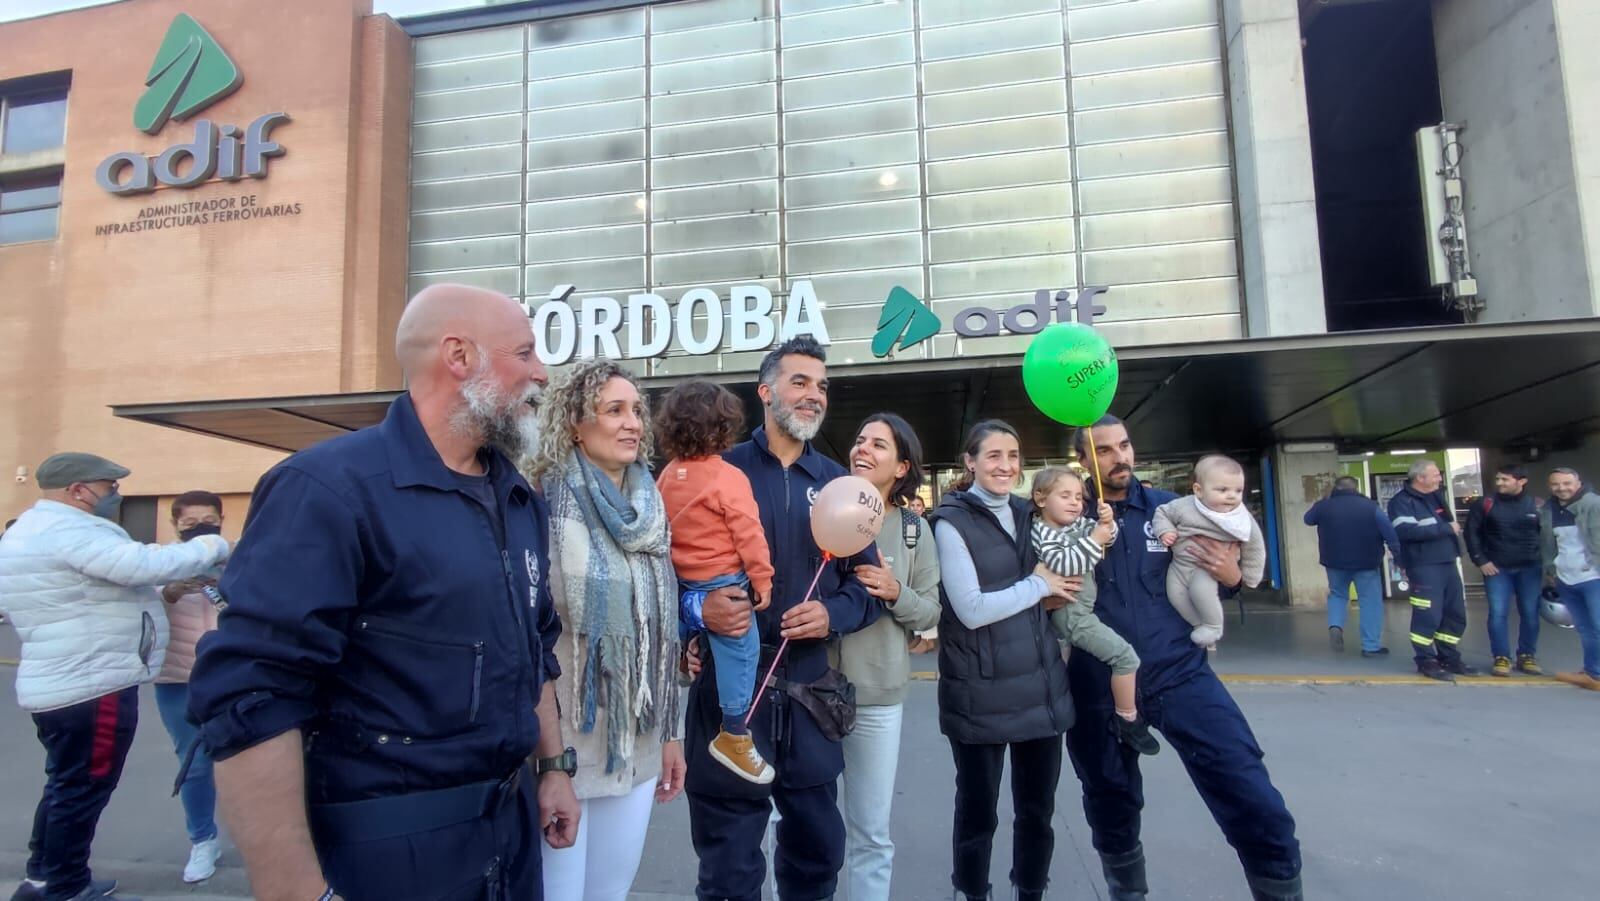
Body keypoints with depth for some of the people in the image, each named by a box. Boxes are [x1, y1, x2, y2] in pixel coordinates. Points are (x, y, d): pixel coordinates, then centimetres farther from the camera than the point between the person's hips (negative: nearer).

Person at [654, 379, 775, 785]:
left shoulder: (667, 475, 3)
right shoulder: (728, 477, -16)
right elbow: (748, 534, -16)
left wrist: (676, 570, 21)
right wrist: (762, 578, -7)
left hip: (683, 582, 6)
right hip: (724, 584, -6)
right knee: (740, 652, 4)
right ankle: (733, 735, 13)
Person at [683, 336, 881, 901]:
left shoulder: (838, 484, 9)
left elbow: (867, 582, 10)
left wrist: (833, 614, -9)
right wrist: (699, 606, -24)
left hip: (809, 689, 4)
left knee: (817, 850, 18)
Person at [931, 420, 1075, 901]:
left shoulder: (1028, 514, 10)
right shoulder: (952, 522, -9)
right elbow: (972, 610, -18)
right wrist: (1037, 585, -9)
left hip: (1041, 687, 6)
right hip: (982, 695, -5)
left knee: (1038, 808, 16)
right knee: (977, 811, 10)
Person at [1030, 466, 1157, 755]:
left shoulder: (1079, 523, 8)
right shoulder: (1043, 533, -17)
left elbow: (1106, 537, 11)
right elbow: (1063, 564, -31)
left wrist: (1107, 523, -11)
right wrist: (1094, 541, -27)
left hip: (1085, 607, 10)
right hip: (1071, 613, -10)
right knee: (1125, 655, -14)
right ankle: (1128, 720, -3)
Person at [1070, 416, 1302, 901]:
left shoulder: (1171, 508, 3)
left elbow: (1213, 579, 14)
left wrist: (1231, 575, -8)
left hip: (1180, 674, 1)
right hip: (1100, 690, 0)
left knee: (1259, 811, -9)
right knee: (1112, 813, 19)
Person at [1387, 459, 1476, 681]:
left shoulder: (1436, 496, 15)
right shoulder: (1402, 501, -11)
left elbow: (1448, 525, 25)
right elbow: (1406, 531, -24)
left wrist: (1453, 527, 3)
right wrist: (1446, 528, -18)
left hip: (1447, 564, 8)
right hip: (1424, 567, -8)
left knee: (1456, 614, 12)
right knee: (1428, 616, -5)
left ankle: (1449, 658, 25)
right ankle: (1426, 661, 8)